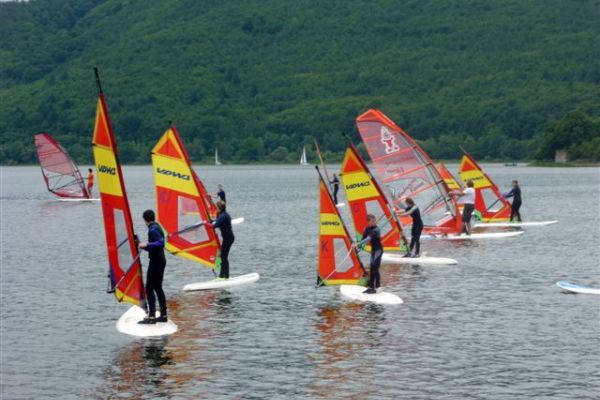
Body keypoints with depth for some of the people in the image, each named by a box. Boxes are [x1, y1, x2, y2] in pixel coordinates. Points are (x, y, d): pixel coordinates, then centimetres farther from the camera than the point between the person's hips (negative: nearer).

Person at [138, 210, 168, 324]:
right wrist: (144, 246, 29)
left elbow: (161, 242, -28)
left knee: (149, 289, -8)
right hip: (160, 260, 10)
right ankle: (163, 315, 16)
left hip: (155, 262, -10)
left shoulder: (153, 229, -15)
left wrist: (147, 244, -32)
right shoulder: (157, 227, 14)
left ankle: (151, 316, -11)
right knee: (158, 288, 14)